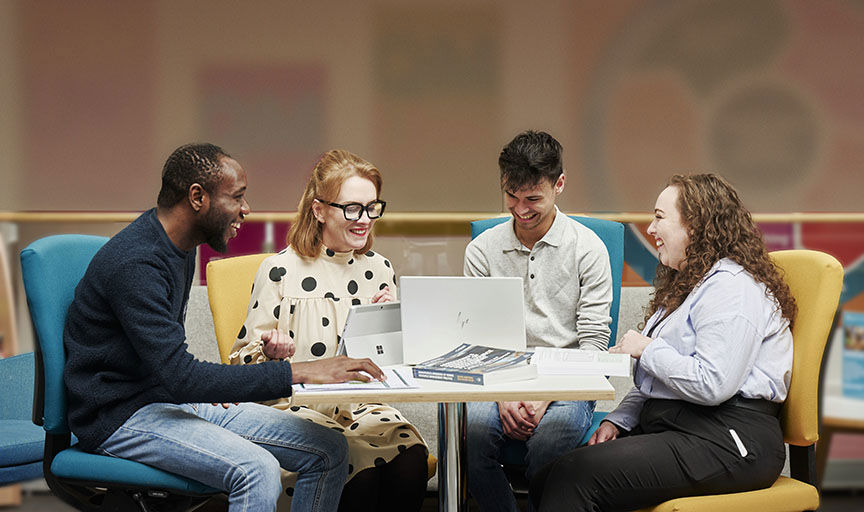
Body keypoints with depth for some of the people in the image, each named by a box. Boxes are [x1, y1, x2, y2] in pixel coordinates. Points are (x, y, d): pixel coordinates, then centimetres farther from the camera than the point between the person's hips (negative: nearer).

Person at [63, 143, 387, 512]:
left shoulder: (181, 247, 10)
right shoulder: (135, 263, -22)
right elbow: (181, 378, -30)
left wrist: (207, 386, 1)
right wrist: (299, 373, -29)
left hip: (174, 398, 9)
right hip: (121, 416, -9)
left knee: (329, 450, -4)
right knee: (257, 469, -33)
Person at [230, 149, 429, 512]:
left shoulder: (380, 271, 12)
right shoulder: (281, 270, -2)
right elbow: (245, 354, 1)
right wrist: (270, 353, -22)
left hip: (363, 408, 4)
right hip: (298, 405, -4)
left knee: (411, 460, -28)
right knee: (361, 471, -32)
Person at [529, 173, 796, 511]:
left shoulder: (732, 287, -10)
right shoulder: (687, 283, 25)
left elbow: (712, 384, -22)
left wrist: (647, 349, -9)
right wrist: (617, 420, 10)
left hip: (727, 442, -10)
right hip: (669, 427, 10)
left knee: (576, 474, -25)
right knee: (547, 481, -9)